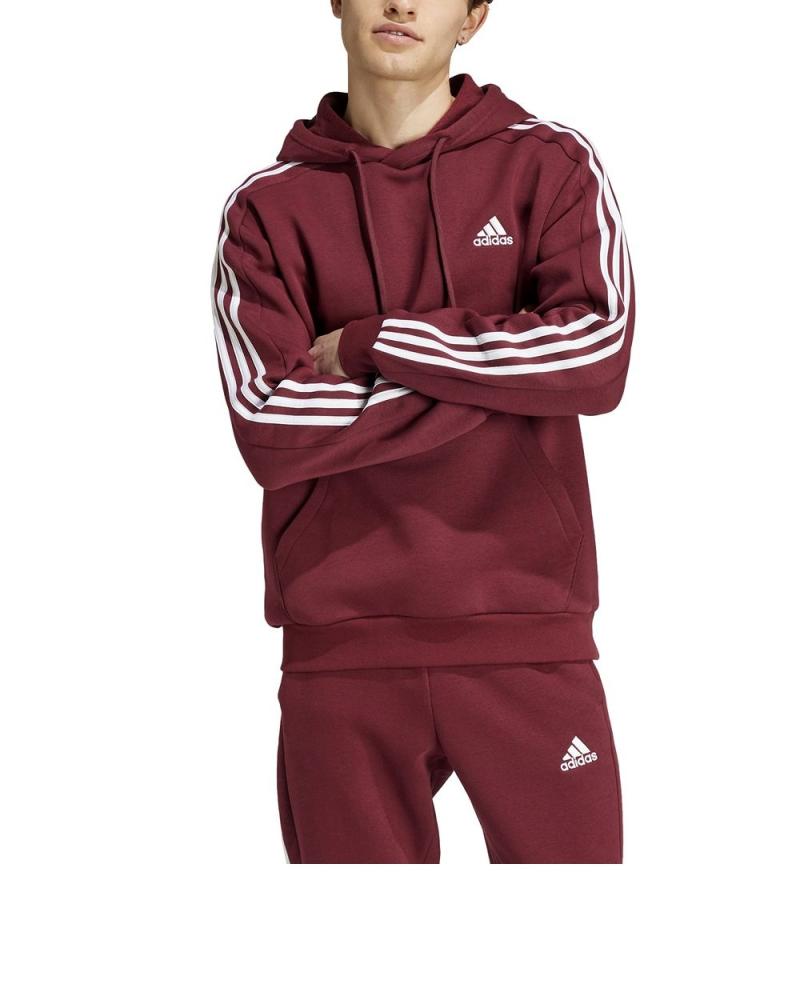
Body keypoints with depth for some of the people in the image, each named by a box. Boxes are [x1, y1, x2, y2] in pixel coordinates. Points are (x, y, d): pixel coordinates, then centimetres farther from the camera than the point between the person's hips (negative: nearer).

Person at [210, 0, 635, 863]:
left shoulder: (551, 166, 7)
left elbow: (600, 356, -9)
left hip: (528, 632, 0)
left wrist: (372, 344, -8)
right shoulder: (267, 208, 7)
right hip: (342, 641, 0)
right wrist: (503, 373, -9)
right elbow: (268, 427, -7)